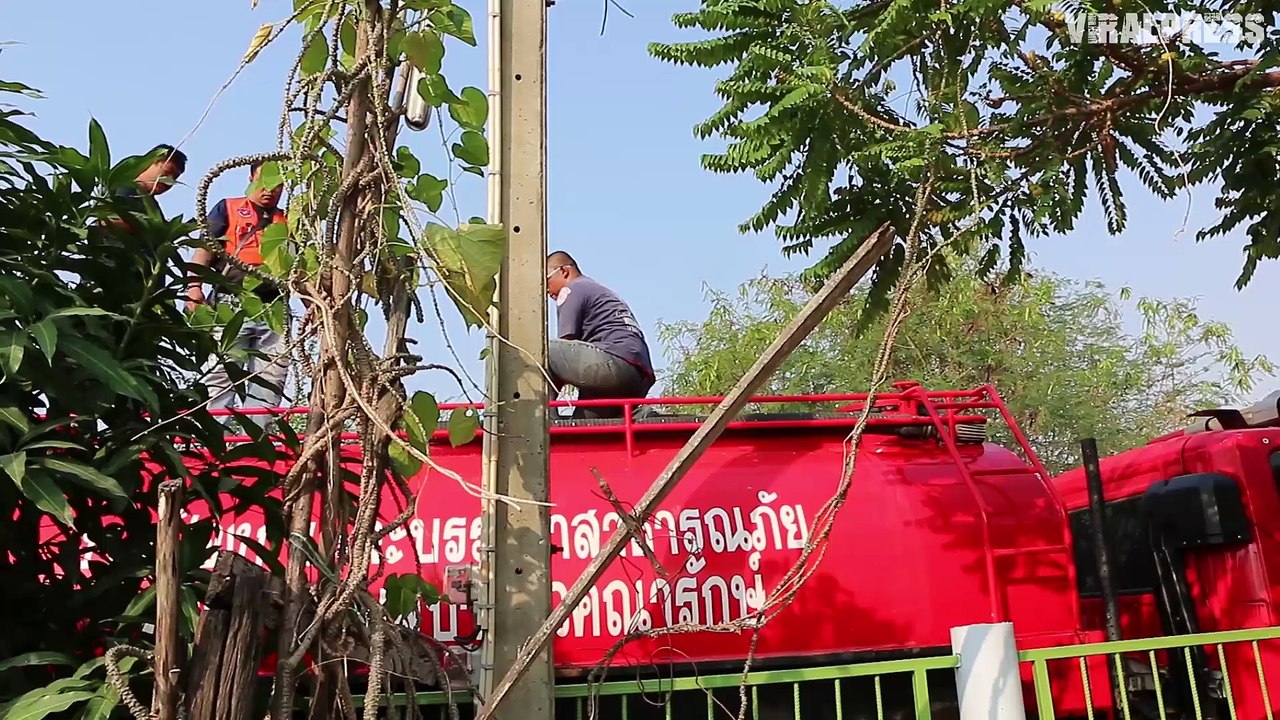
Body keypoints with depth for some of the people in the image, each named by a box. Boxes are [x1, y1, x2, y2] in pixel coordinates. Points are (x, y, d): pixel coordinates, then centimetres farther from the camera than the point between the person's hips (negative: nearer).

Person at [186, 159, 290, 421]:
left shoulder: (287, 222, 23)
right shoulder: (228, 208, 15)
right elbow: (205, 248, 5)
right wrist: (194, 286, -12)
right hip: (232, 303, -3)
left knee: (269, 384, -3)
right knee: (221, 375, -12)